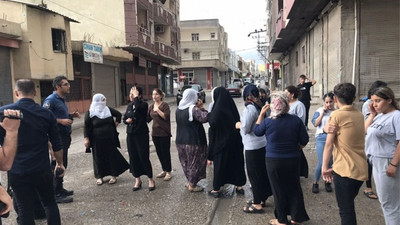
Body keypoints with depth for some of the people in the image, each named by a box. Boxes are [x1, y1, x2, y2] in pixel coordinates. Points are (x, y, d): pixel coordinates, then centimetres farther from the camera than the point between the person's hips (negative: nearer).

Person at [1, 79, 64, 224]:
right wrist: (60, 163, 14)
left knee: (25, 209, 10)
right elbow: (57, 145, 1)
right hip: (42, 170, 1)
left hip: (17, 171, -1)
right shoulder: (47, 114, -3)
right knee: (50, 203, 16)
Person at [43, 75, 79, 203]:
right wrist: (61, 121, -25)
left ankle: (60, 189, 29)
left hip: (65, 136, 10)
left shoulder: (62, 100, 15)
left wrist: (71, 115, 9)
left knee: (62, 164, 17)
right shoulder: (51, 99, -14)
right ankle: (57, 194, 2)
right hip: (57, 136, -10)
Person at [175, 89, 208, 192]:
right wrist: (201, 107, -14)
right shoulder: (193, 109, -19)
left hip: (181, 141, 8)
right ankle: (192, 185, 15)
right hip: (193, 141, -7)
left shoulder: (178, 109, 6)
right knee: (195, 162, 7)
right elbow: (205, 118, -28)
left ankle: (189, 182, 32)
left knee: (186, 162, 20)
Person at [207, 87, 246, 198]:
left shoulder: (218, 108, -19)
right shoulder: (231, 106, 1)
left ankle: (216, 189, 15)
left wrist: (209, 115, -8)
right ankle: (239, 186, 24)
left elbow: (213, 122, -27)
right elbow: (237, 120, 8)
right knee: (236, 161, 15)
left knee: (219, 163, 4)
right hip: (234, 139, 6)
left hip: (221, 140, -6)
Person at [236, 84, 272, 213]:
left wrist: (239, 125, -1)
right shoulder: (259, 107, 6)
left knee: (254, 174, 3)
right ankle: (261, 198, 32)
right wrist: (243, 124, 11)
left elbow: (245, 129, -20)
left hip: (253, 146, -8)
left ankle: (257, 204, 13)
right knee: (262, 173, 18)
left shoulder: (249, 108, -18)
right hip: (262, 144, 8)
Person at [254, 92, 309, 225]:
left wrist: (261, 114, 8)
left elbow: (257, 131, 6)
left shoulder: (267, 122, -14)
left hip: (273, 161, -2)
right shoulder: (296, 120, -9)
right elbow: (304, 140, -2)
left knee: (278, 190, 11)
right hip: (293, 159, 2)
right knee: (294, 188, 17)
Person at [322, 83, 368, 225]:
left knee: (345, 210, -1)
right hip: (361, 170, 7)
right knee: (349, 206, 22)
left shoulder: (336, 115, -10)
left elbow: (329, 144, -11)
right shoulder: (359, 115, 10)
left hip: (345, 170, -7)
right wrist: (330, 128, 8)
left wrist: (325, 167, -7)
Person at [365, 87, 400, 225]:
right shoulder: (379, 115, 9)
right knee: (384, 200, 19)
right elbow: (365, 131, 16)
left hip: (387, 162, -9)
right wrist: (372, 114, 6)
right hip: (377, 162, 9)